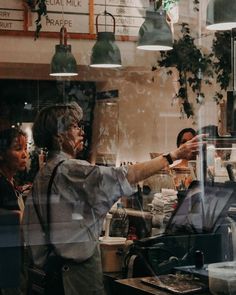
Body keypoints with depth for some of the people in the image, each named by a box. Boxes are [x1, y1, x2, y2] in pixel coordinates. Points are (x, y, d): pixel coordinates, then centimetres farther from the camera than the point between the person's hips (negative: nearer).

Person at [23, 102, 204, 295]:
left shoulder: (43, 174, 11)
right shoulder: (69, 170, -17)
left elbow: (32, 225, 13)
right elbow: (127, 176, -23)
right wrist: (174, 156, -19)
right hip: (80, 268, -10)